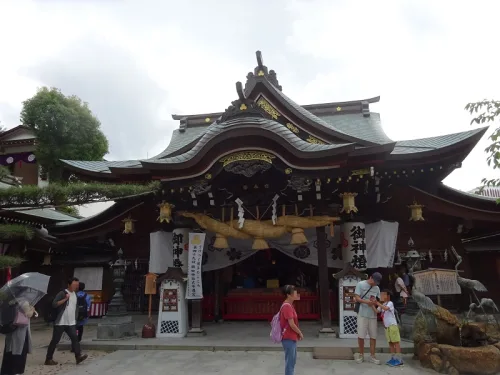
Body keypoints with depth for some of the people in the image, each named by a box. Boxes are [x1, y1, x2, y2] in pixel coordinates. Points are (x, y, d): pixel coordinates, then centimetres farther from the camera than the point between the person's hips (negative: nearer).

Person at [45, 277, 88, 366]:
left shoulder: (75, 295, 12)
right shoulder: (62, 293, -10)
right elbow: (54, 304, -20)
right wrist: (65, 299, -24)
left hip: (71, 323, 6)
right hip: (60, 323, -5)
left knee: (75, 338, -6)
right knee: (55, 340, 3)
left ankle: (78, 356, -10)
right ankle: (48, 359, 16)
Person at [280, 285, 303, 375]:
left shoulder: (289, 305, 9)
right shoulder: (287, 306, -23)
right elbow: (291, 324, -21)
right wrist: (300, 333, -10)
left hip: (292, 337, 10)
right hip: (288, 338, -10)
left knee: (292, 360, 20)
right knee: (290, 361, 0)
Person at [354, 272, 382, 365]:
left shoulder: (377, 288, 10)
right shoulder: (360, 284, -4)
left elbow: (377, 301, 14)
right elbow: (357, 298, -7)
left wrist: (375, 302, -10)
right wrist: (366, 302, -23)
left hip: (373, 315, 4)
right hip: (362, 314, -4)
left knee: (373, 336, 7)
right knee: (361, 336, 0)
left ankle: (372, 356, 18)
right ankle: (361, 355, 16)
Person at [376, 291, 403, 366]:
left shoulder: (390, 303, -9)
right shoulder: (382, 305, 15)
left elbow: (386, 308, -30)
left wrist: (378, 303, -29)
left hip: (392, 325, -8)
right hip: (387, 326, 9)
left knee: (396, 342, -6)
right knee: (390, 342, 10)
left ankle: (399, 359, -4)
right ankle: (393, 358, 16)